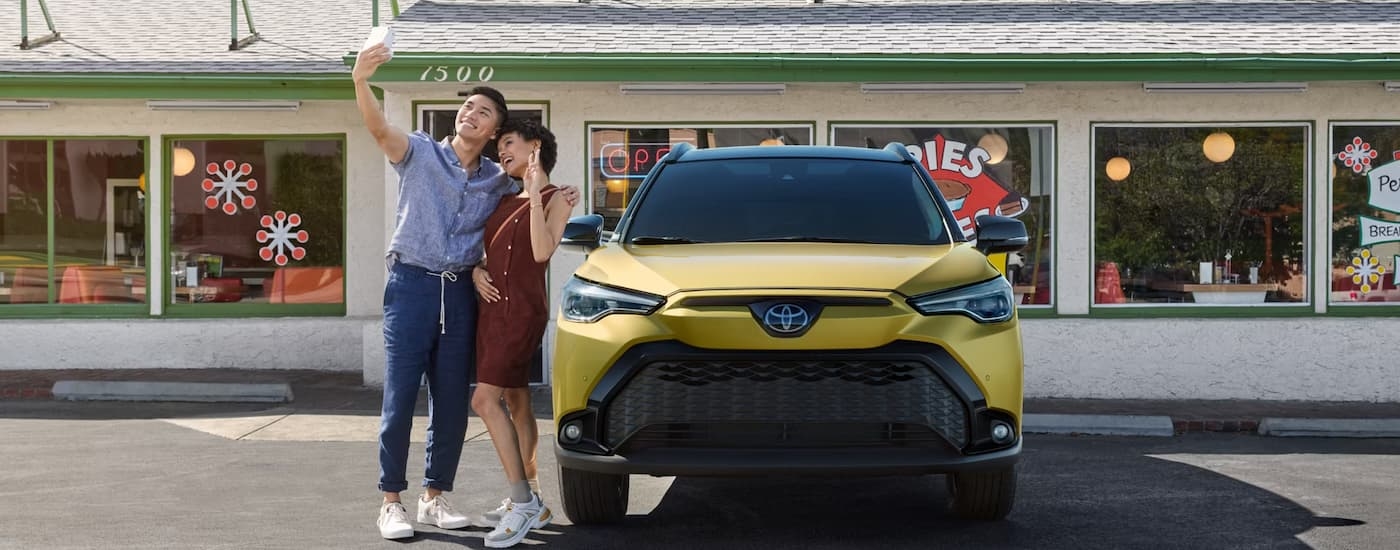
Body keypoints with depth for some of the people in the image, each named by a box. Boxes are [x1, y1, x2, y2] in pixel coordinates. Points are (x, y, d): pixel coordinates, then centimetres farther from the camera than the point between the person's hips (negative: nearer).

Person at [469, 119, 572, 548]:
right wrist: (476, 270, 0)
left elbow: (542, 251, -18)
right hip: (492, 307, 8)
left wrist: (535, 193, -21)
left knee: (485, 400, -17)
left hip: (521, 309, -8)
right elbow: (480, 248, 21)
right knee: (515, 402, 8)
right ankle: (530, 501, 12)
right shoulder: (506, 202, 17)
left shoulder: (554, 199, -3)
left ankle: (523, 502, -15)